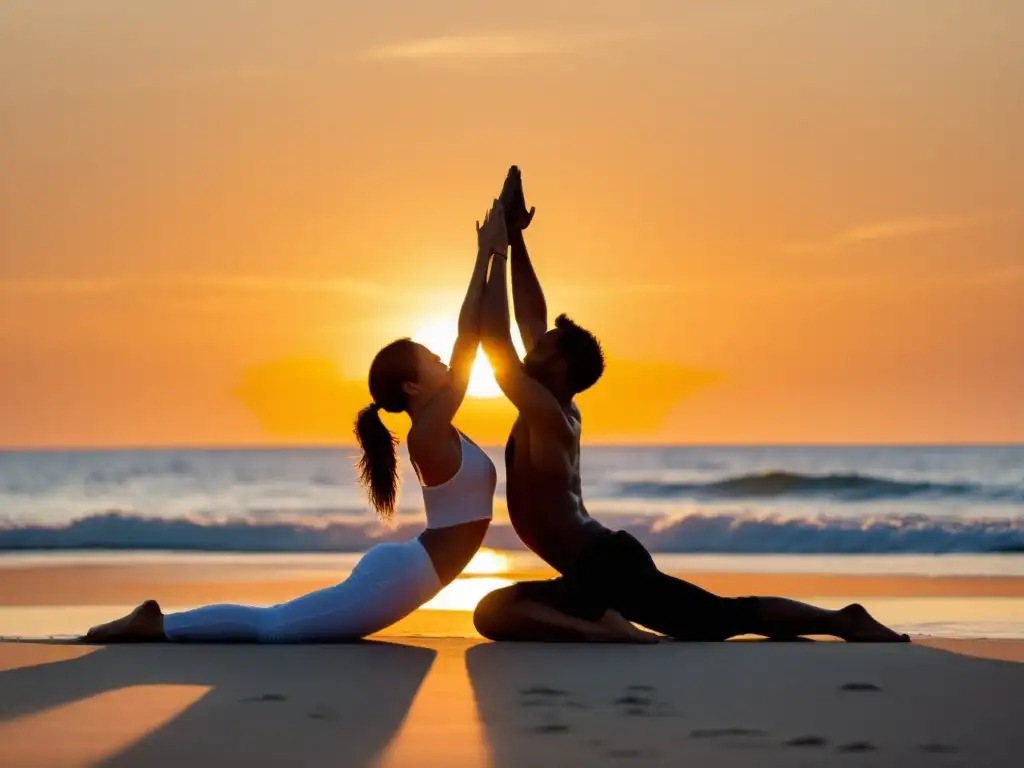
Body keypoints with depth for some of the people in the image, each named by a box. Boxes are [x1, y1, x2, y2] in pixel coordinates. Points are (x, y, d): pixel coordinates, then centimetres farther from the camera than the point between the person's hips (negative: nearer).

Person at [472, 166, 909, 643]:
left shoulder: (545, 415, -11)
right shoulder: (560, 412, 12)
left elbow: (494, 342, -19)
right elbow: (533, 319, 18)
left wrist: (495, 254, -13)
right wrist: (514, 241, 16)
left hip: (601, 570, -10)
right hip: (610, 561, 10)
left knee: (493, 613, -24)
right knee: (728, 617, 14)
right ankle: (844, 621, 7)